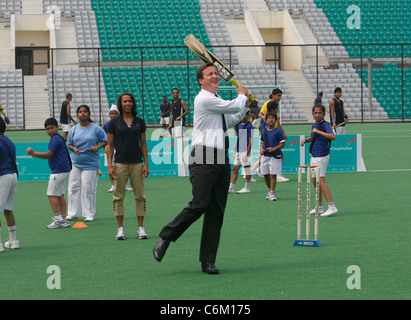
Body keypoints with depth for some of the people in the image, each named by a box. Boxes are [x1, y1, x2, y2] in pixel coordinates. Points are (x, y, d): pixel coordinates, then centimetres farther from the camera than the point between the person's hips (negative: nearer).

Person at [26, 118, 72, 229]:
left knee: (52, 194, -7)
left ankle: (58, 219, -8)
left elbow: (49, 154, -16)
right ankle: (63, 220, 11)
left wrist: (34, 153, -14)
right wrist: (35, 155, 20)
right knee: (60, 195, 11)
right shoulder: (59, 138, 19)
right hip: (64, 170, 10)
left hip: (59, 171, -10)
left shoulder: (56, 139, -13)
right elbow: (50, 156, 24)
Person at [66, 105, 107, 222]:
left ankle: (89, 214, 4)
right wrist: (73, 149, -5)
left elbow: (105, 140, 6)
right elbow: (69, 143, 17)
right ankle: (73, 213, 11)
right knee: (73, 187, 2)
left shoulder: (96, 128, 0)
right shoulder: (73, 130, 9)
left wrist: (97, 147, -13)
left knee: (88, 189, -5)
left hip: (91, 163, -3)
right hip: (75, 163, 3)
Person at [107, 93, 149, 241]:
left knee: (140, 196, 0)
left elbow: (143, 144, 11)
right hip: (120, 164, -1)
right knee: (118, 196, -1)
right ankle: (120, 228, 6)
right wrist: (110, 166, -4)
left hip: (137, 163, 1)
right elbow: (110, 145, 4)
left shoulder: (140, 122, 9)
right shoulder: (114, 123, 3)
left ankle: (140, 228, 7)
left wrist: (146, 164, 4)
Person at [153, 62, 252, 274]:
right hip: (204, 158, -8)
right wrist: (242, 95, 15)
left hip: (221, 160, 8)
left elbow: (229, 121, 40)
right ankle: (164, 239, -4)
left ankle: (208, 261, 3)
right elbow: (234, 107, -6)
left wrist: (246, 106, 32)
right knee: (199, 205, -19)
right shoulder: (204, 99, -7)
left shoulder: (217, 100, 22)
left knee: (217, 213, 2)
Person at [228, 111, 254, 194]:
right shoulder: (239, 125, 15)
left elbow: (250, 141, -13)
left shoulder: (249, 126, -9)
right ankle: (231, 188, 7)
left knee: (247, 170, -1)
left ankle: (247, 188, 6)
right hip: (239, 151, 8)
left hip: (245, 151, -8)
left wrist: (247, 154, -17)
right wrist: (236, 152, 17)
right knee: (235, 168, 6)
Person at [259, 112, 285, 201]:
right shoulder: (264, 131, 9)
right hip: (265, 156, 5)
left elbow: (283, 143, -5)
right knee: (266, 175, 8)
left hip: (275, 156, -5)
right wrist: (261, 149, -1)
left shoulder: (278, 131, -6)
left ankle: (272, 193, -3)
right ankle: (270, 190, 25)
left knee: (273, 175, -7)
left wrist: (274, 149, -17)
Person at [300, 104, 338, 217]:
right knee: (315, 181, 12)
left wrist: (318, 131, -28)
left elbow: (333, 136, -30)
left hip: (322, 156, -9)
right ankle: (319, 207, 21)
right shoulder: (314, 125, 12)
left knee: (321, 181, -16)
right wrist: (305, 140, 10)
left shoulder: (325, 125, -13)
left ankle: (332, 207, -19)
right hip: (314, 156, 9)